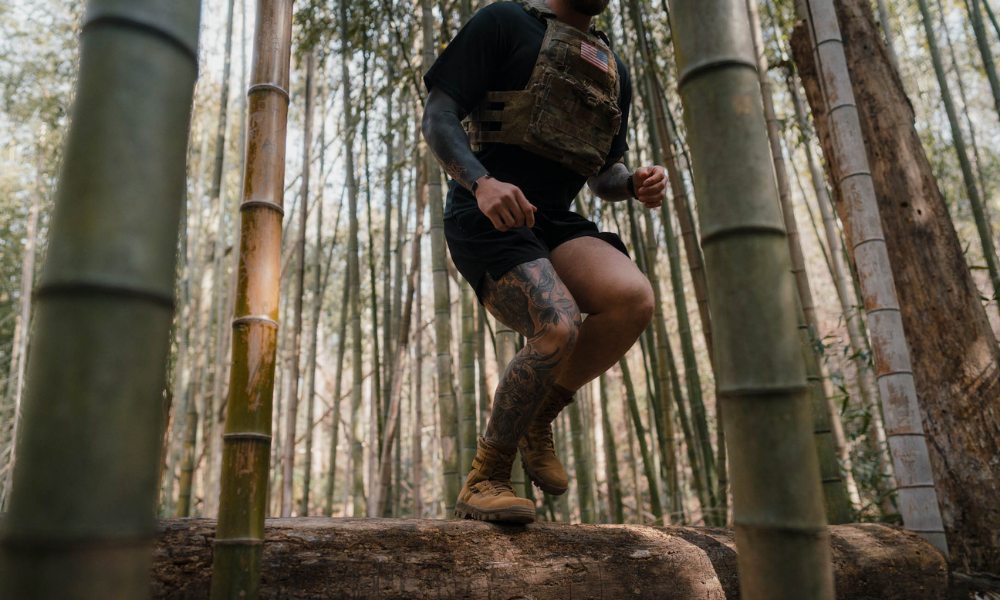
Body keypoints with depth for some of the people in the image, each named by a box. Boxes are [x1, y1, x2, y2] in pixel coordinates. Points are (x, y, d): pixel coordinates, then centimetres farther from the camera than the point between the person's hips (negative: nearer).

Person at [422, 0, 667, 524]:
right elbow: (436, 118, -4)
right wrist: (481, 182, -23)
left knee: (634, 298, -23)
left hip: (553, 222, 6)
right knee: (558, 330, -28)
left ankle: (537, 420, -1)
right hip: (484, 219, -5)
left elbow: (603, 175, 25)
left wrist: (635, 184, 0)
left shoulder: (614, 71, 21)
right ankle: (483, 482, -7)